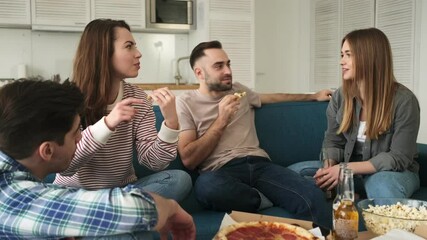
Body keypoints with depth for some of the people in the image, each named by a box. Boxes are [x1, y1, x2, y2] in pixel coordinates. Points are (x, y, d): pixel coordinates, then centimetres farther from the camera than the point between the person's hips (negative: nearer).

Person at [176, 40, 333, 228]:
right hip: (222, 171, -2)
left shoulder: (239, 91, 22)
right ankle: (275, 200, -17)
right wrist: (221, 121, -6)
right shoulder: (185, 102, 5)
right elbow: (188, 160, -4)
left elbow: (272, 97, 41)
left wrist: (314, 96, 41)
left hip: (259, 164, 3)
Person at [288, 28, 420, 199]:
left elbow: (398, 158, -18)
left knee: (383, 184, -42)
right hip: (349, 170, 5)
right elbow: (333, 142, 3)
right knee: (293, 172, -15)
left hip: (394, 172, -5)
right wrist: (328, 167, -21)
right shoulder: (340, 96, -3)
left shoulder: (403, 100, -17)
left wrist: (347, 168, -27)